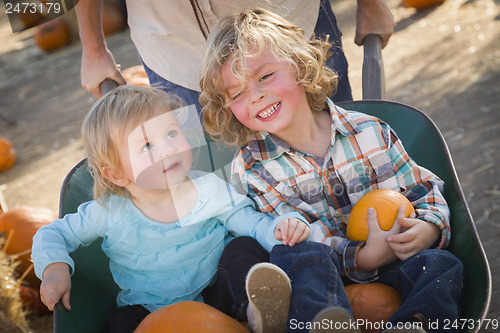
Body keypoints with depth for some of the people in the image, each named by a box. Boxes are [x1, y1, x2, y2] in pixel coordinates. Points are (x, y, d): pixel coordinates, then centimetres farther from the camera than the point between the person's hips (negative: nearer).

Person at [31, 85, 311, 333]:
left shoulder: (210, 191, -13)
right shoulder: (110, 213, -14)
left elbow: (254, 223, -10)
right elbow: (52, 235, -2)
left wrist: (281, 228, -32)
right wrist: (55, 268, -22)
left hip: (215, 294, 0)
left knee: (243, 248, -22)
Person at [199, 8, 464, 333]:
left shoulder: (369, 131, 2)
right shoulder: (250, 168, -5)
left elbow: (424, 189, 9)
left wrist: (428, 228, -15)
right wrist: (363, 258, -28)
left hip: (391, 266, 3)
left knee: (442, 265, -24)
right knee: (304, 258, -34)